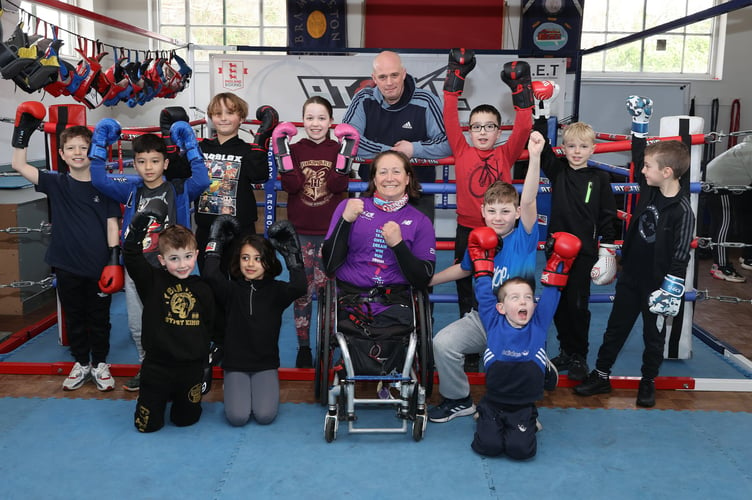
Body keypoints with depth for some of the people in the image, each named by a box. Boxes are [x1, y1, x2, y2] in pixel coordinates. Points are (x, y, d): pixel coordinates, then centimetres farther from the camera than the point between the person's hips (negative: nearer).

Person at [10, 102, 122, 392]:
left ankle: (100, 364, 26)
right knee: (74, 318, 14)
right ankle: (81, 364, 29)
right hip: (67, 267, 1)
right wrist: (23, 131, -12)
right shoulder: (56, 184, 0)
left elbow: (112, 224, -1)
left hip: (99, 267, -1)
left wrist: (114, 261, -7)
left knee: (99, 318, 11)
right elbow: (18, 165, -8)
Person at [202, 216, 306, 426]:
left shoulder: (275, 291, -1)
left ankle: (260, 389, 15)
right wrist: (216, 243, -10)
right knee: (237, 417, -17)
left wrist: (292, 253, -17)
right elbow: (211, 275, -20)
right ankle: (231, 387, 16)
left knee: (265, 415, -18)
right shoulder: (231, 290, -1)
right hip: (235, 364, 0)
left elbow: (299, 287, -22)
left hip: (266, 364, 0)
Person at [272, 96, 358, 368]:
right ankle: (303, 347, 17)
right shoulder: (295, 149, 4)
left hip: (330, 232, -1)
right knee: (302, 291, 5)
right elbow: (291, 186, -11)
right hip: (300, 232, 1)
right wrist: (282, 150, -12)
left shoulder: (338, 149, 3)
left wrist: (347, 151, -16)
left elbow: (338, 186, -12)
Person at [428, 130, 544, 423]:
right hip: (482, 317, 4)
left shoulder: (524, 238, -11)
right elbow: (463, 269, 21)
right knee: (442, 343, -17)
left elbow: (529, 201, -28)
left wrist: (535, 157, -43)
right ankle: (459, 401, 8)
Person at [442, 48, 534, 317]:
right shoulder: (462, 152, -2)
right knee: (466, 289, 13)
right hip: (467, 230, 0)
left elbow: (523, 127, -11)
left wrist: (521, 89, -14)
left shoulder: (505, 155, 0)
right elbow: (450, 120, -8)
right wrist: (455, 78, -9)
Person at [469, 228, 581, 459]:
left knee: (521, 449, -18)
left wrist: (558, 261, -7)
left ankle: (529, 424, 16)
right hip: (493, 402, 0)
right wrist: (484, 258, 3)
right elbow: (484, 291, -3)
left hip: (524, 406, 1)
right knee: (488, 445, -17)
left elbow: (550, 294, -2)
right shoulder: (494, 323, -6)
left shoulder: (539, 324, -3)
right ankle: (487, 420, 17)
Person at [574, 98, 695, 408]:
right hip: (631, 277, 6)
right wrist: (639, 121, 8)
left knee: (654, 336, 12)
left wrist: (671, 291, -19)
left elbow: (680, 258, -19)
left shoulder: (682, 211, -21)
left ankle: (648, 383, 29)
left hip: (658, 285, -6)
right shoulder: (649, 188, -3)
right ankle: (601, 376, 24)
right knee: (615, 328, 13)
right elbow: (638, 159, 10)